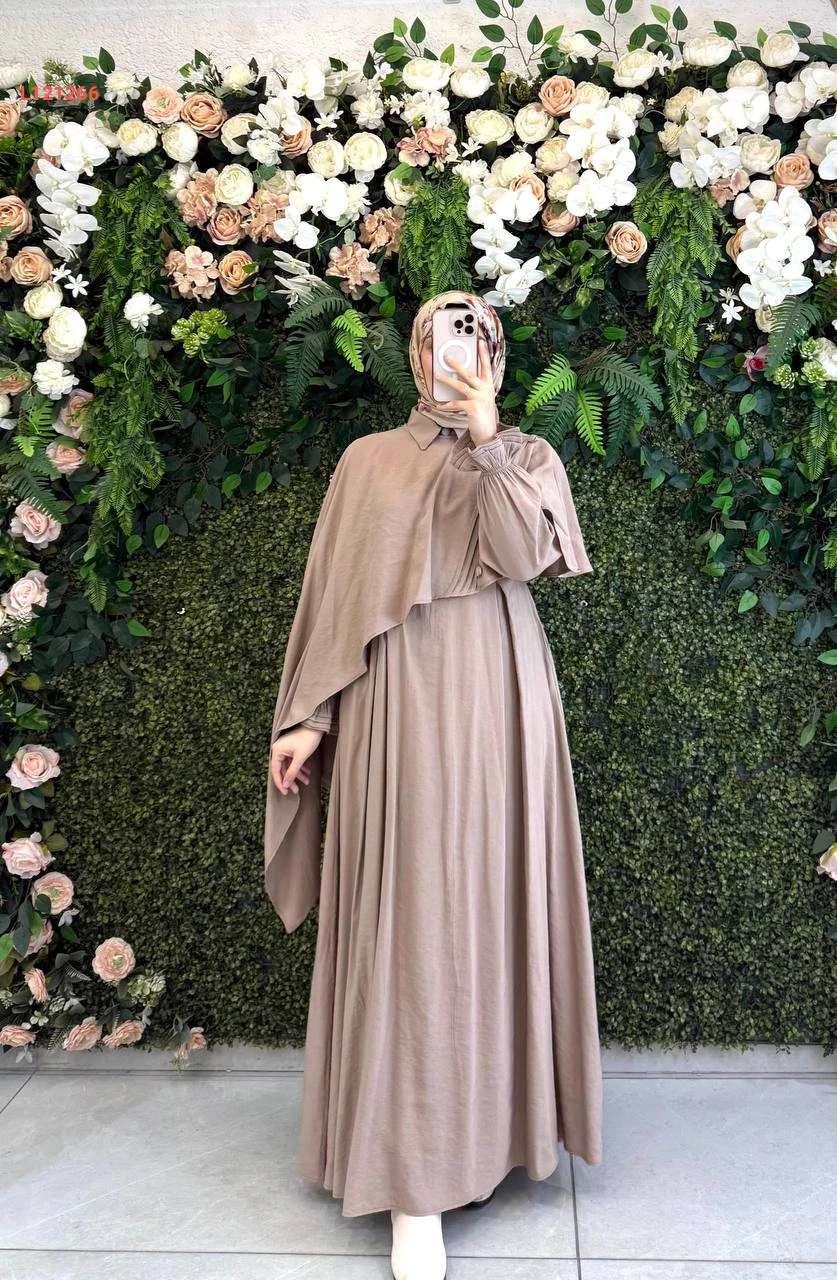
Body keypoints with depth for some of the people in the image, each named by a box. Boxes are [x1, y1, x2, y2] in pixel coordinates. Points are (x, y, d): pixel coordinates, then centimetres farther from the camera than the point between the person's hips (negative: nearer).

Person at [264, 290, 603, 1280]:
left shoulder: (527, 457, 11)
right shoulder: (368, 461, 11)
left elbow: (524, 557, -8)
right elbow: (334, 593, 6)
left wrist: (486, 444, -13)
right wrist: (309, 715, -1)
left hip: (495, 691, 1)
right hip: (398, 694, -1)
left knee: (488, 898, 5)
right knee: (408, 911, -3)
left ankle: (481, 1119, 24)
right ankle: (416, 1174, 4)